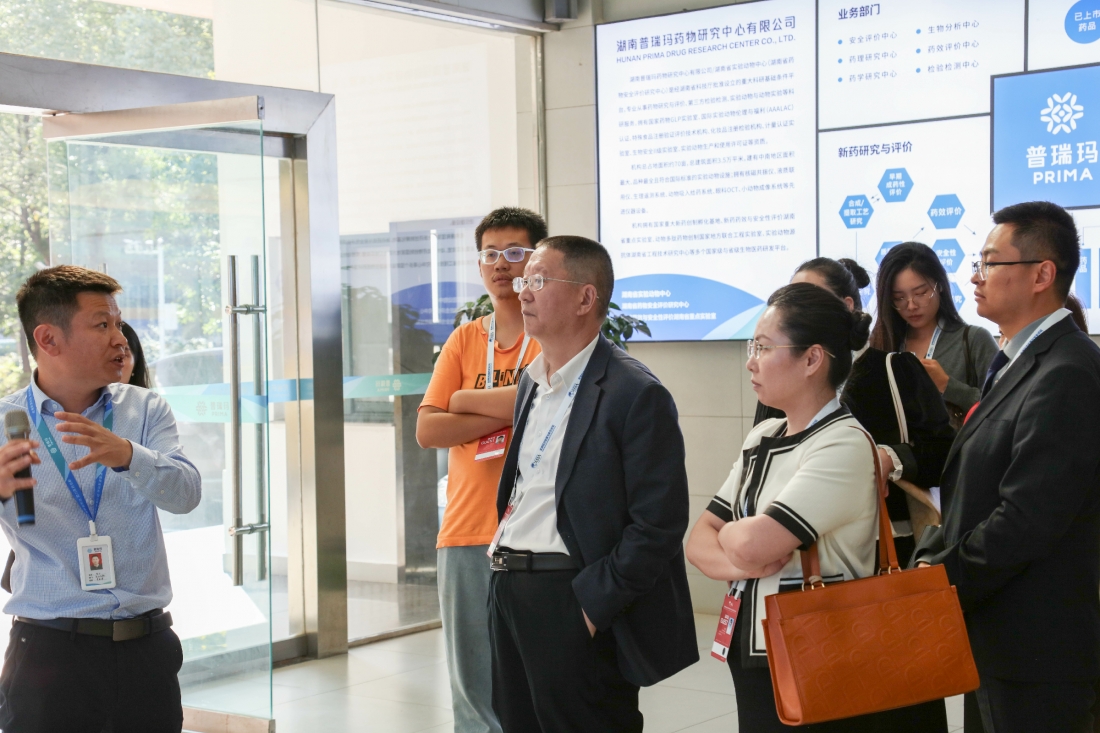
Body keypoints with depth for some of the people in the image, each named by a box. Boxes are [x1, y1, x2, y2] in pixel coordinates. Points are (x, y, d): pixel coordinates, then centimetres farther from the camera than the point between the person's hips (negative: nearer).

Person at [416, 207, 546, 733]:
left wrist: (466, 399, -4)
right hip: (466, 531, 5)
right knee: (473, 684, 9)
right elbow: (427, 429, 4)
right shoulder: (464, 339, 14)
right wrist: (509, 411, -8)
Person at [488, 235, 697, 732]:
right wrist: (504, 570, 11)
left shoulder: (636, 394, -13)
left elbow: (658, 525, -17)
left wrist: (593, 605, -17)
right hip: (509, 593, 8)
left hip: (572, 600, -8)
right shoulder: (531, 381, 14)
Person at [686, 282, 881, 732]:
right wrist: (738, 564, -14)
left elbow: (752, 545, -25)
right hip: (751, 652, 7)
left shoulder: (844, 445, -16)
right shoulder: (761, 439, 9)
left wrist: (732, 533, -3)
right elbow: (700, 541, 7)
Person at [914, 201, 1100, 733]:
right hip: (1001, 638, 9)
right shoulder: (1020, 364, 13)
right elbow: (974, 492, 15)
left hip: (1037, 648, -9)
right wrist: (931, 559, 0)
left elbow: (1027, 520, -24)